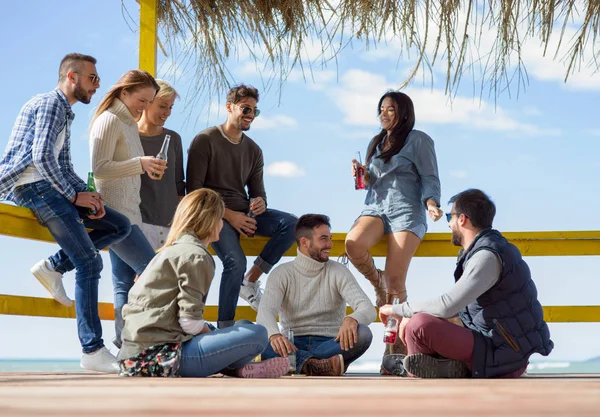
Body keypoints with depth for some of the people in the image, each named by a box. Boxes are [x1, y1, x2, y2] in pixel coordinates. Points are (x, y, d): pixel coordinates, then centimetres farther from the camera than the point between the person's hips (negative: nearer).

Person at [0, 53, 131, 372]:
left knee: (119, 226, 3)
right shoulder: (51, 103, -7)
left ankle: (54, 266, -4)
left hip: (47, 185, 10)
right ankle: (93, 351, -18)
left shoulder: (64, 113, 24)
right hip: (29, 186, -10)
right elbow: (41, 157, -20)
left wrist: (86, 194, 5)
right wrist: (75, 196, -14)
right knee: (89, 261, -16)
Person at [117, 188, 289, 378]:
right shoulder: (196, 256, -8)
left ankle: (235, 366, 5)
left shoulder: (173, 250, 20)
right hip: (161, 354, -10)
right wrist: (211, 333, 4)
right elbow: (190, 321, -15)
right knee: (258, 334, -12)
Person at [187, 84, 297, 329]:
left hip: (243, 212, 6)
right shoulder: (205, 140, -2)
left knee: (291, 223, -19)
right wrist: (228, 215, -17)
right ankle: (224, 328, -16)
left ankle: (251, 280, -11)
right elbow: (194, 190, -9)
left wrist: (260, 202, -10)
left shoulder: (253, 150, 17)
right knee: (236, 262, -30)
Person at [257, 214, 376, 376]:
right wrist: (274, 335, -39)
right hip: (293, 346, 0)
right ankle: (322, 364, -40)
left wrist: (352, 319, -36)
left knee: (363, 333, -30)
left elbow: (369, 309, -9)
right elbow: (266, 311, -14)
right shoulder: (281, 274, 4)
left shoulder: (338, 272, 5)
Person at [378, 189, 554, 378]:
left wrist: (398, 310, -12)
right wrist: (409, 316, 6)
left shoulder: (488, 257, -19)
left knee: (420, 325, -25)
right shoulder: (481, 249, 13)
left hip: (503, 356, -10)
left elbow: (447, 307, -25)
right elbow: (455, 303, 18)